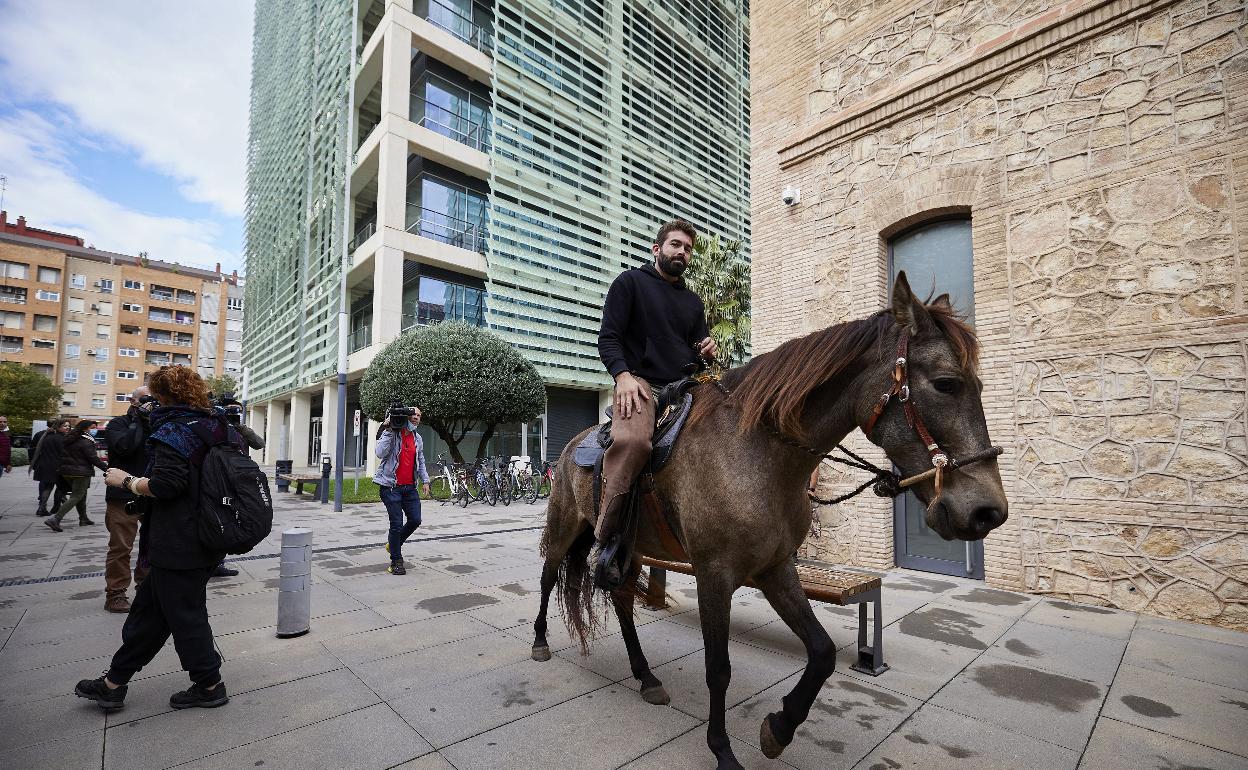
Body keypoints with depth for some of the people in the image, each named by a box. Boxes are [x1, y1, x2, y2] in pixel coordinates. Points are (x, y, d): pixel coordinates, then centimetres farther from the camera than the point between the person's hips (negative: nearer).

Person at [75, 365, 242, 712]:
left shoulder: (174, 430, -17)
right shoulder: (220, 428, 8)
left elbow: (164, 486, -24)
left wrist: (126, 480, -8)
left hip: (179, 545, -9)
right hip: (207, 538, 9)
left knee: (185, 614, 5)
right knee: (150, 608, 21)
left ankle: (209, 686, 19)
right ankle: (113, 683, 35)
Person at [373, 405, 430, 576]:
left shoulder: (418, 438, 13)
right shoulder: (391, 433, -7)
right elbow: (380, 453, -22)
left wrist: (425, 481, 13)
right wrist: (388, 430, -23)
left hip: (410, 487, 6)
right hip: (391, 486, -6)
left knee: (415, 520, 4)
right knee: (397, 524, -3)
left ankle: (394, 544, 30)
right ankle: (396, 561, 12)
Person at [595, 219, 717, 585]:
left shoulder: (693, 302, 26)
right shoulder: (630, 282, 9)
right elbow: (608, 338, -1)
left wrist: (707, 352, 5)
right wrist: (623, 375, -19)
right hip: (640, 383, -6)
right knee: (633, 441, -36)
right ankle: (603, 540, -24)